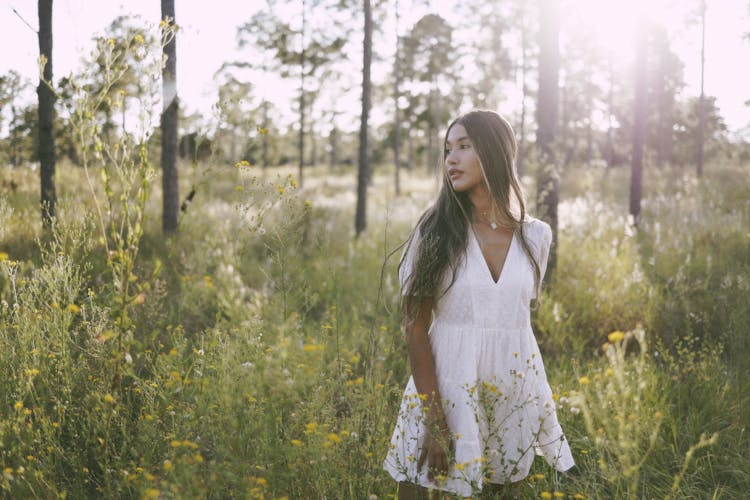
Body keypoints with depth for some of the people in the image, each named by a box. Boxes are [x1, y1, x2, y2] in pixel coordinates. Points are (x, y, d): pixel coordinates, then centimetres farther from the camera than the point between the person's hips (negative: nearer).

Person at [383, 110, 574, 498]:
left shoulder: (536, 236, 2)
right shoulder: (435, 232, -5)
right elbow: (415, 327, -9)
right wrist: (435, 420, -16)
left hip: (516, 392, 2)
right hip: (444, 389, -2)